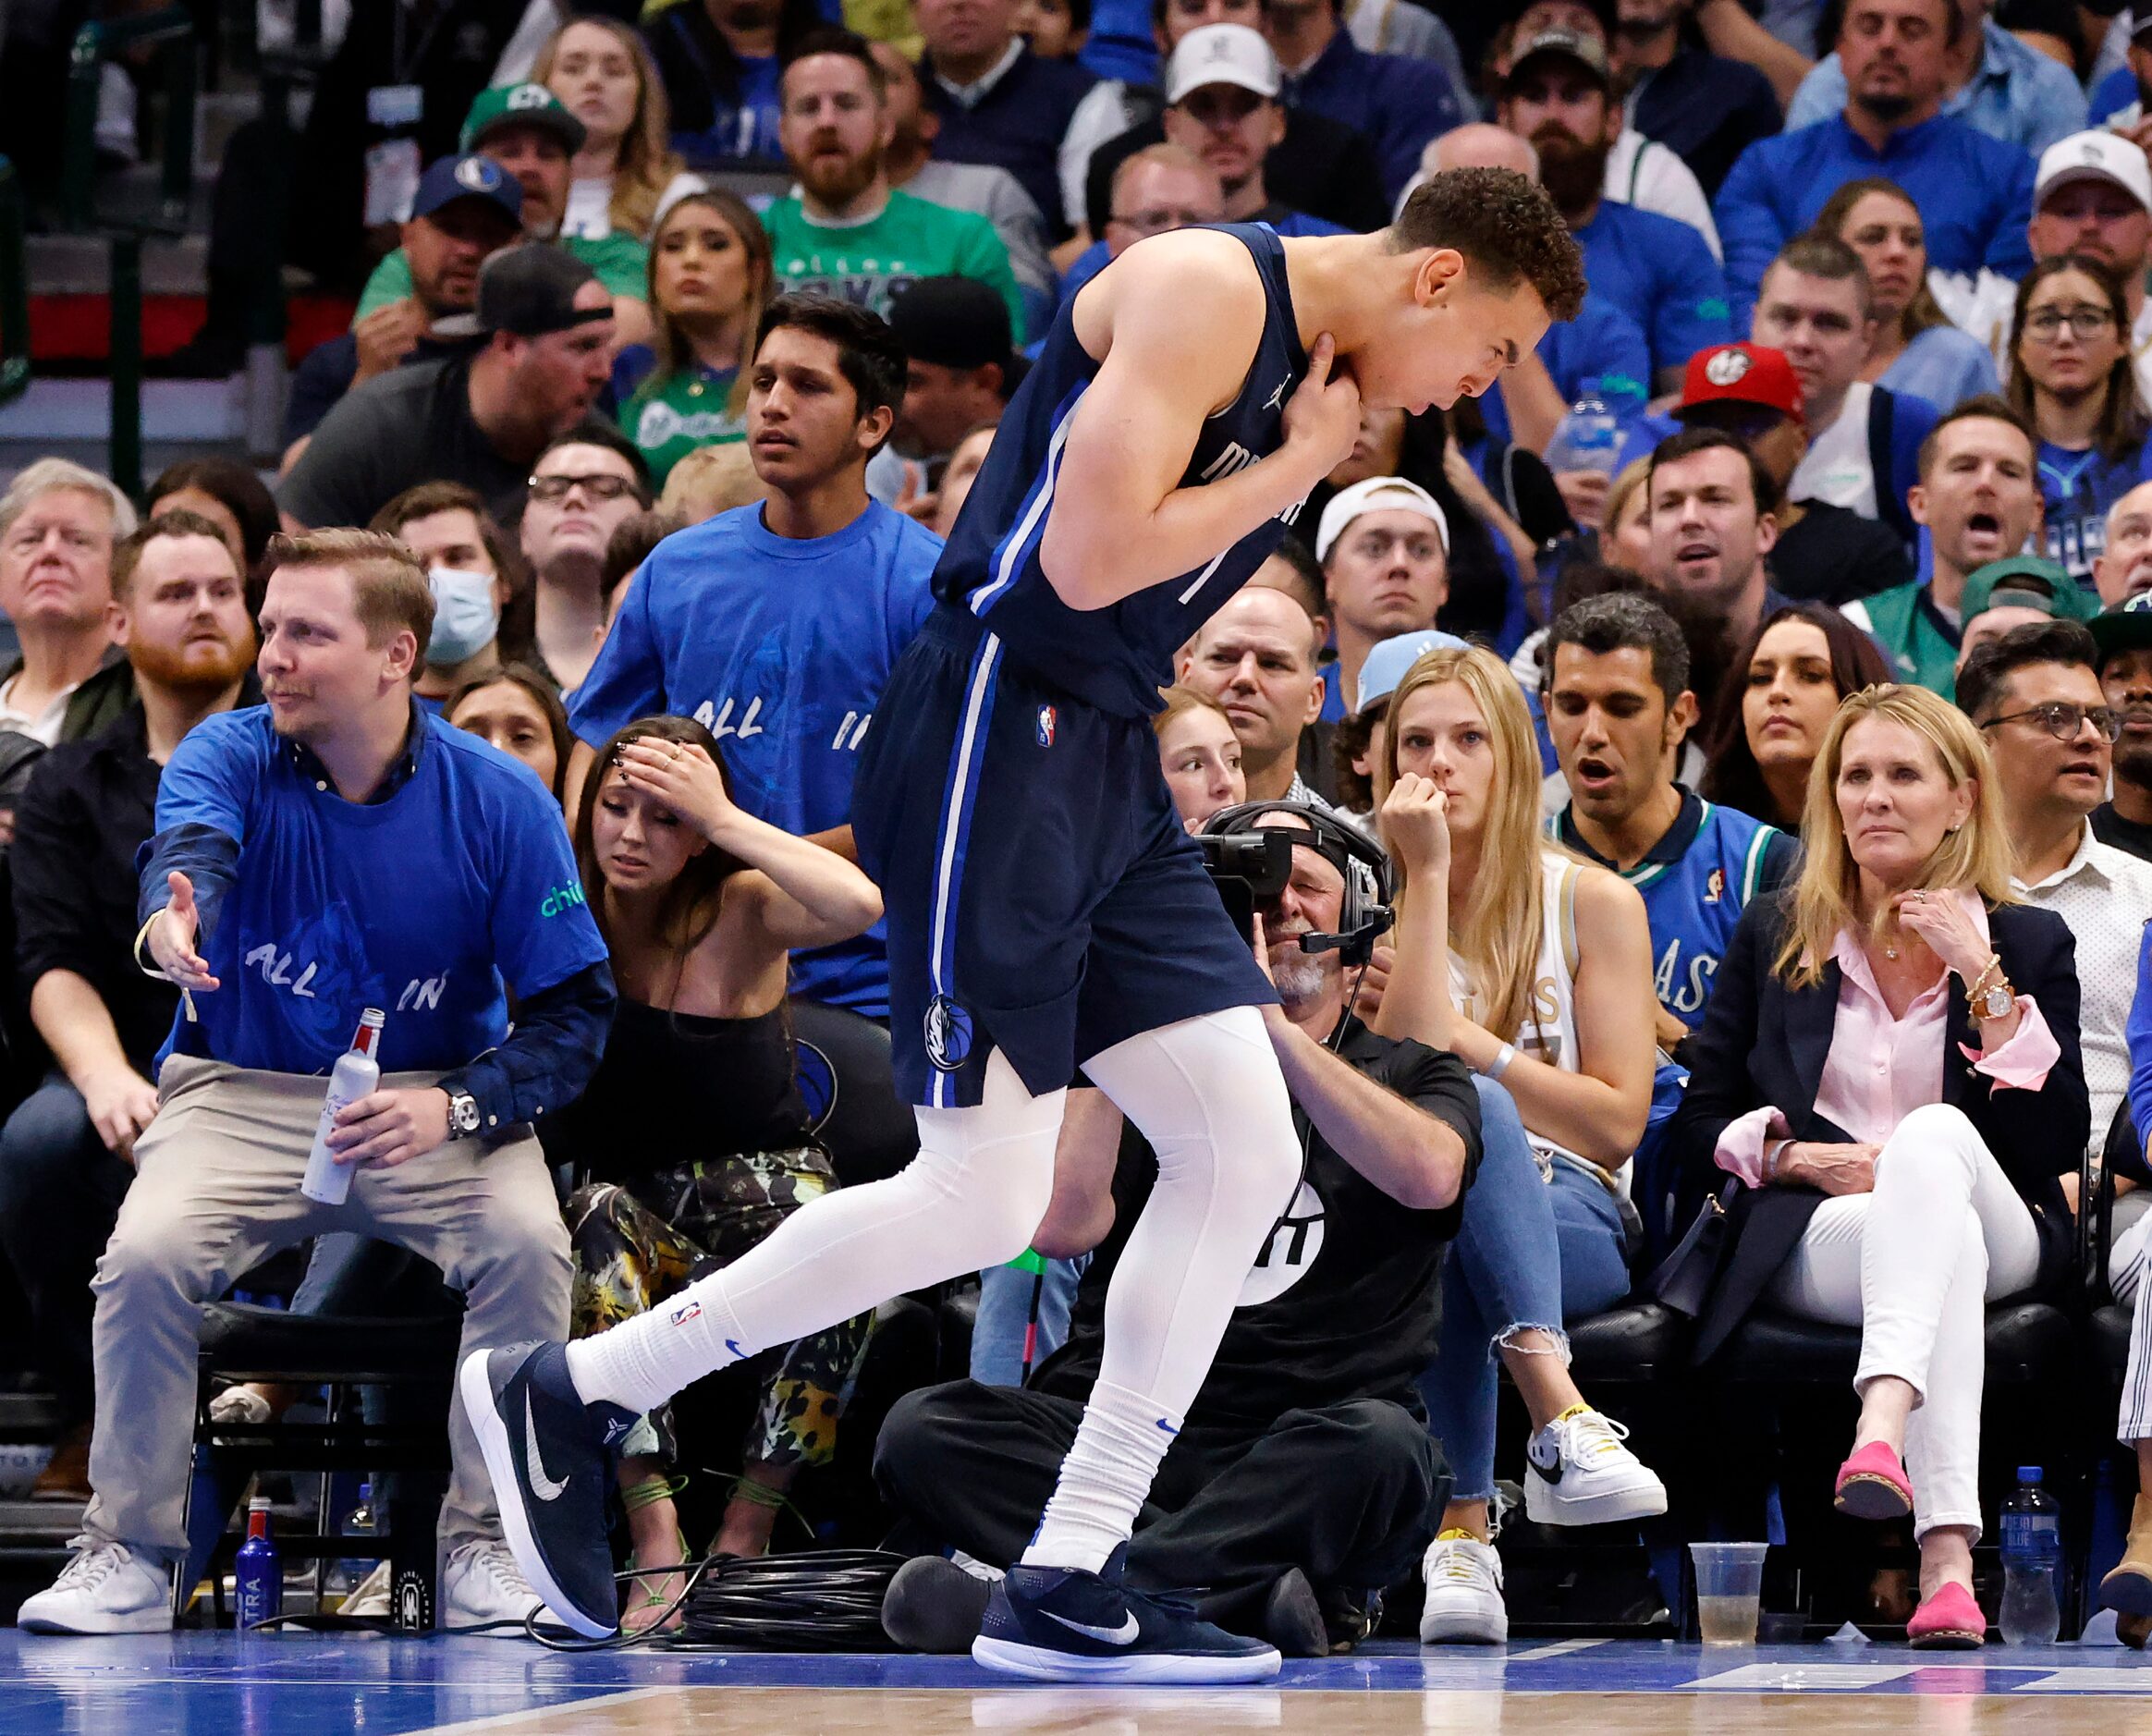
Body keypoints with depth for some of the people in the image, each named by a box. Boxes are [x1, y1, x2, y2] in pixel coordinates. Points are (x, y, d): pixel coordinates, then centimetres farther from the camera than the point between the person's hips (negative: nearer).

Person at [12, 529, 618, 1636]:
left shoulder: (499, 802, -7)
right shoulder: (230, 755, -7)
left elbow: (575, 1013, -5)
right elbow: (190, 844, -32)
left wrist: (457, 1109, -23)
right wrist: (168, 922, -58)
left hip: (434, 1101, 0)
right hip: (239, 1096, 0)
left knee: (525, 1243, -29)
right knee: (146, 1253, -27)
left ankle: (480, 1548, -10)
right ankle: (129, 1554, -9)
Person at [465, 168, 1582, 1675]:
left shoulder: (1317, 367, 17)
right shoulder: (1206, 291, -13)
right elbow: (1088, 558, -21)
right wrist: (1297, 468, -11)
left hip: (1109, 759, 10)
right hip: (995, 743, -10)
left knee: (1247, 1153, 3)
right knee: (983, 1202, -10)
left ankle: (1063, 1590, 7)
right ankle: (566, 1394, 3)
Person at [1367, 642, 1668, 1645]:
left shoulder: (1596, 905, 9)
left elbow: (1617, 1123, 4)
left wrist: (1469, 1041, -3)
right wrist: (1428, 874, -11)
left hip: (1570, 1222, 0)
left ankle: (1462, 1532, -48)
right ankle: (1557, 1415, -52)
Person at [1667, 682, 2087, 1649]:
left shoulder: (2028, 943, 14)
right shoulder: (1773, 935, 18)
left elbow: (2058, 1145, 1)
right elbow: (1696, 1122, 16)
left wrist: (1983, 978, -5)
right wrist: (1802, 1157, -6)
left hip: (1999, 1237, 0)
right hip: (1812, 1235, 0)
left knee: (1936, 1134, -38)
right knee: (1943, 1229, -38)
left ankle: (1881, 1426, -64)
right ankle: (1946, 1560, -61)